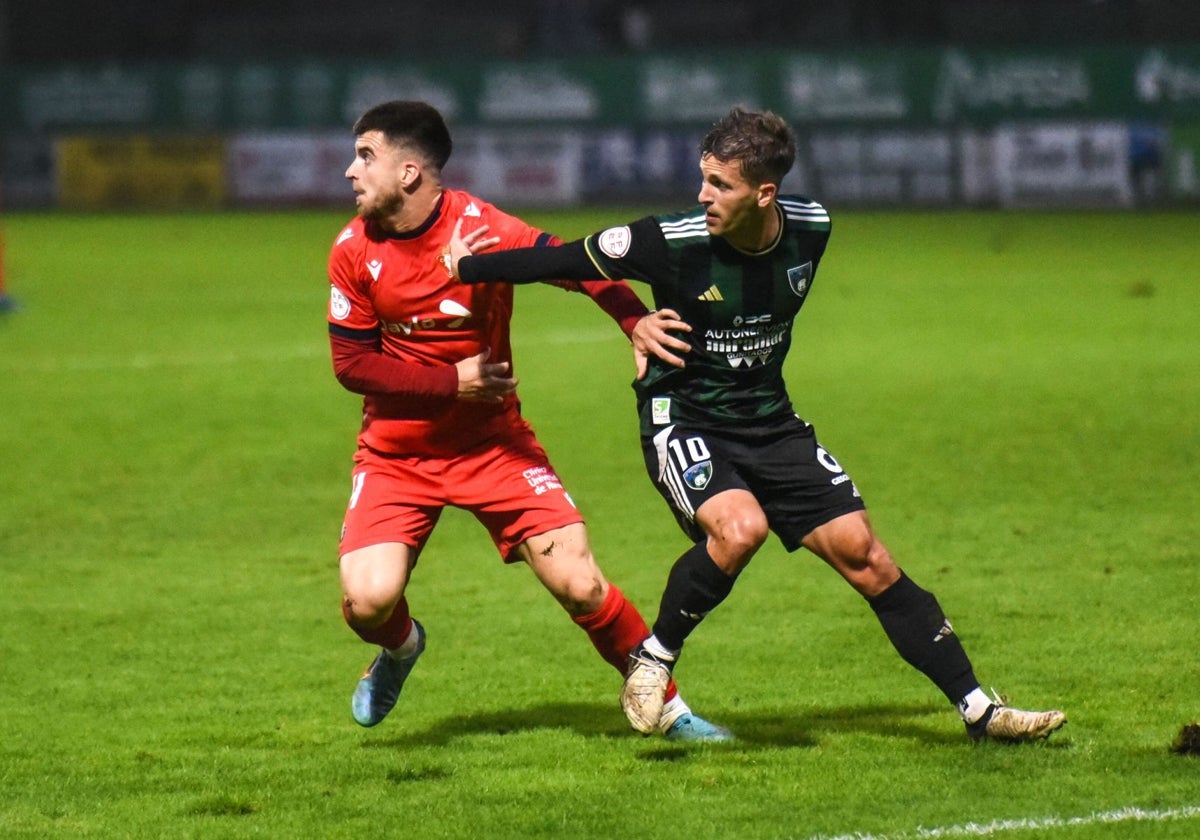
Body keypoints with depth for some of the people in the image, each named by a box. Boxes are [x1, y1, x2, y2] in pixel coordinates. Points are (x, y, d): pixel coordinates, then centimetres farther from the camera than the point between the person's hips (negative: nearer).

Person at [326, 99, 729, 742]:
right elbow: (351, 364, -3)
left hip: (494, 444, -1)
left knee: (579, 585, -11)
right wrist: (452, 383, -14)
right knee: (367, 601, -17)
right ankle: (399, 647, 21)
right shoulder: (353, 250, -8)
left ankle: (665, 706, 10)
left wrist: (636, 320, -32)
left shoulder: (481, 227, -15)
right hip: (394, 456, 1)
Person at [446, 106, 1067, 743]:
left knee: (862, 553, -1)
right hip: (682, 421, -4)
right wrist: (465, 268, -7)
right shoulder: (672, 242, -20)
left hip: (771, 422, 4)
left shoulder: (810, 230, -7)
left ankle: (977, 708, 5)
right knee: (740, 528, -32)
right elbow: (566, 261, -10)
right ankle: (651, 660, -8)